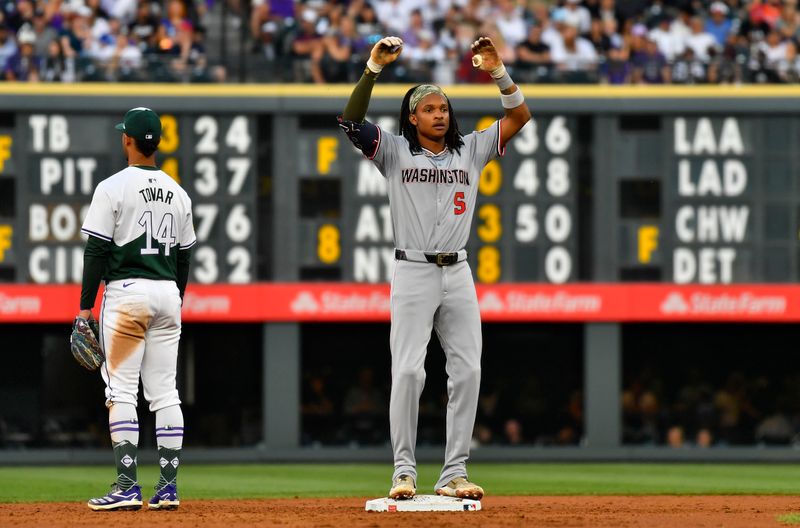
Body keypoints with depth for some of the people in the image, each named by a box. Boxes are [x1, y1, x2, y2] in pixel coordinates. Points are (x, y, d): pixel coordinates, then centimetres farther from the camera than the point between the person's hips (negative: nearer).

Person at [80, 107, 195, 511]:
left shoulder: (113, 188, -8)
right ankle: (168, 487, 4)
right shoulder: (178, 193, 10)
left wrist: (86, 306, -6)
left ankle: (127, 486, -13)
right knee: (165, 392, 6)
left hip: (126, 295, -6)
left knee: (121, 391, -6)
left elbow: (97, 250, -10)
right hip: (167, 295, 6)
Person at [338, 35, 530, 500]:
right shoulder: (395, 151, 3)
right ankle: (404, 471, -6)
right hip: (413, 274, -3)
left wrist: (498, 72, -9)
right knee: (409, 371, -10)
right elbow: (351, 121, -10)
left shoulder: (472, 150, 10)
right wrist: (374, 67, -17)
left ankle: (454, 472, 3)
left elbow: (520, 116, 4)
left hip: (458, 274, 3)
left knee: (467, 371, -1)